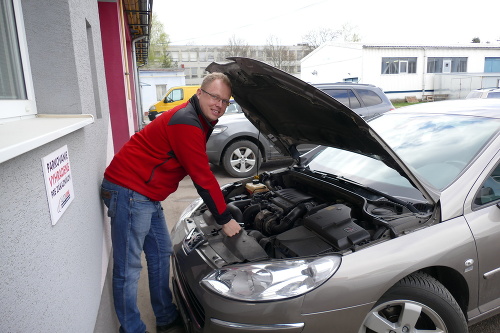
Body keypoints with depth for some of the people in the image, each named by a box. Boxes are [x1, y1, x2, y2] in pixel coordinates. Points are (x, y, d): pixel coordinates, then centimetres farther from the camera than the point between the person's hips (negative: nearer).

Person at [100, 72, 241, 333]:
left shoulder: (200, 121, 11)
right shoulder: (187, 124, -21)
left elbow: (201, 172, 17)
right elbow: (202, 178, -21)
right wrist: (224, 220, -13)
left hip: (147, 195, 11)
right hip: (128, 191, -11)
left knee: (161, 253, 17)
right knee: (128, 267, -1)